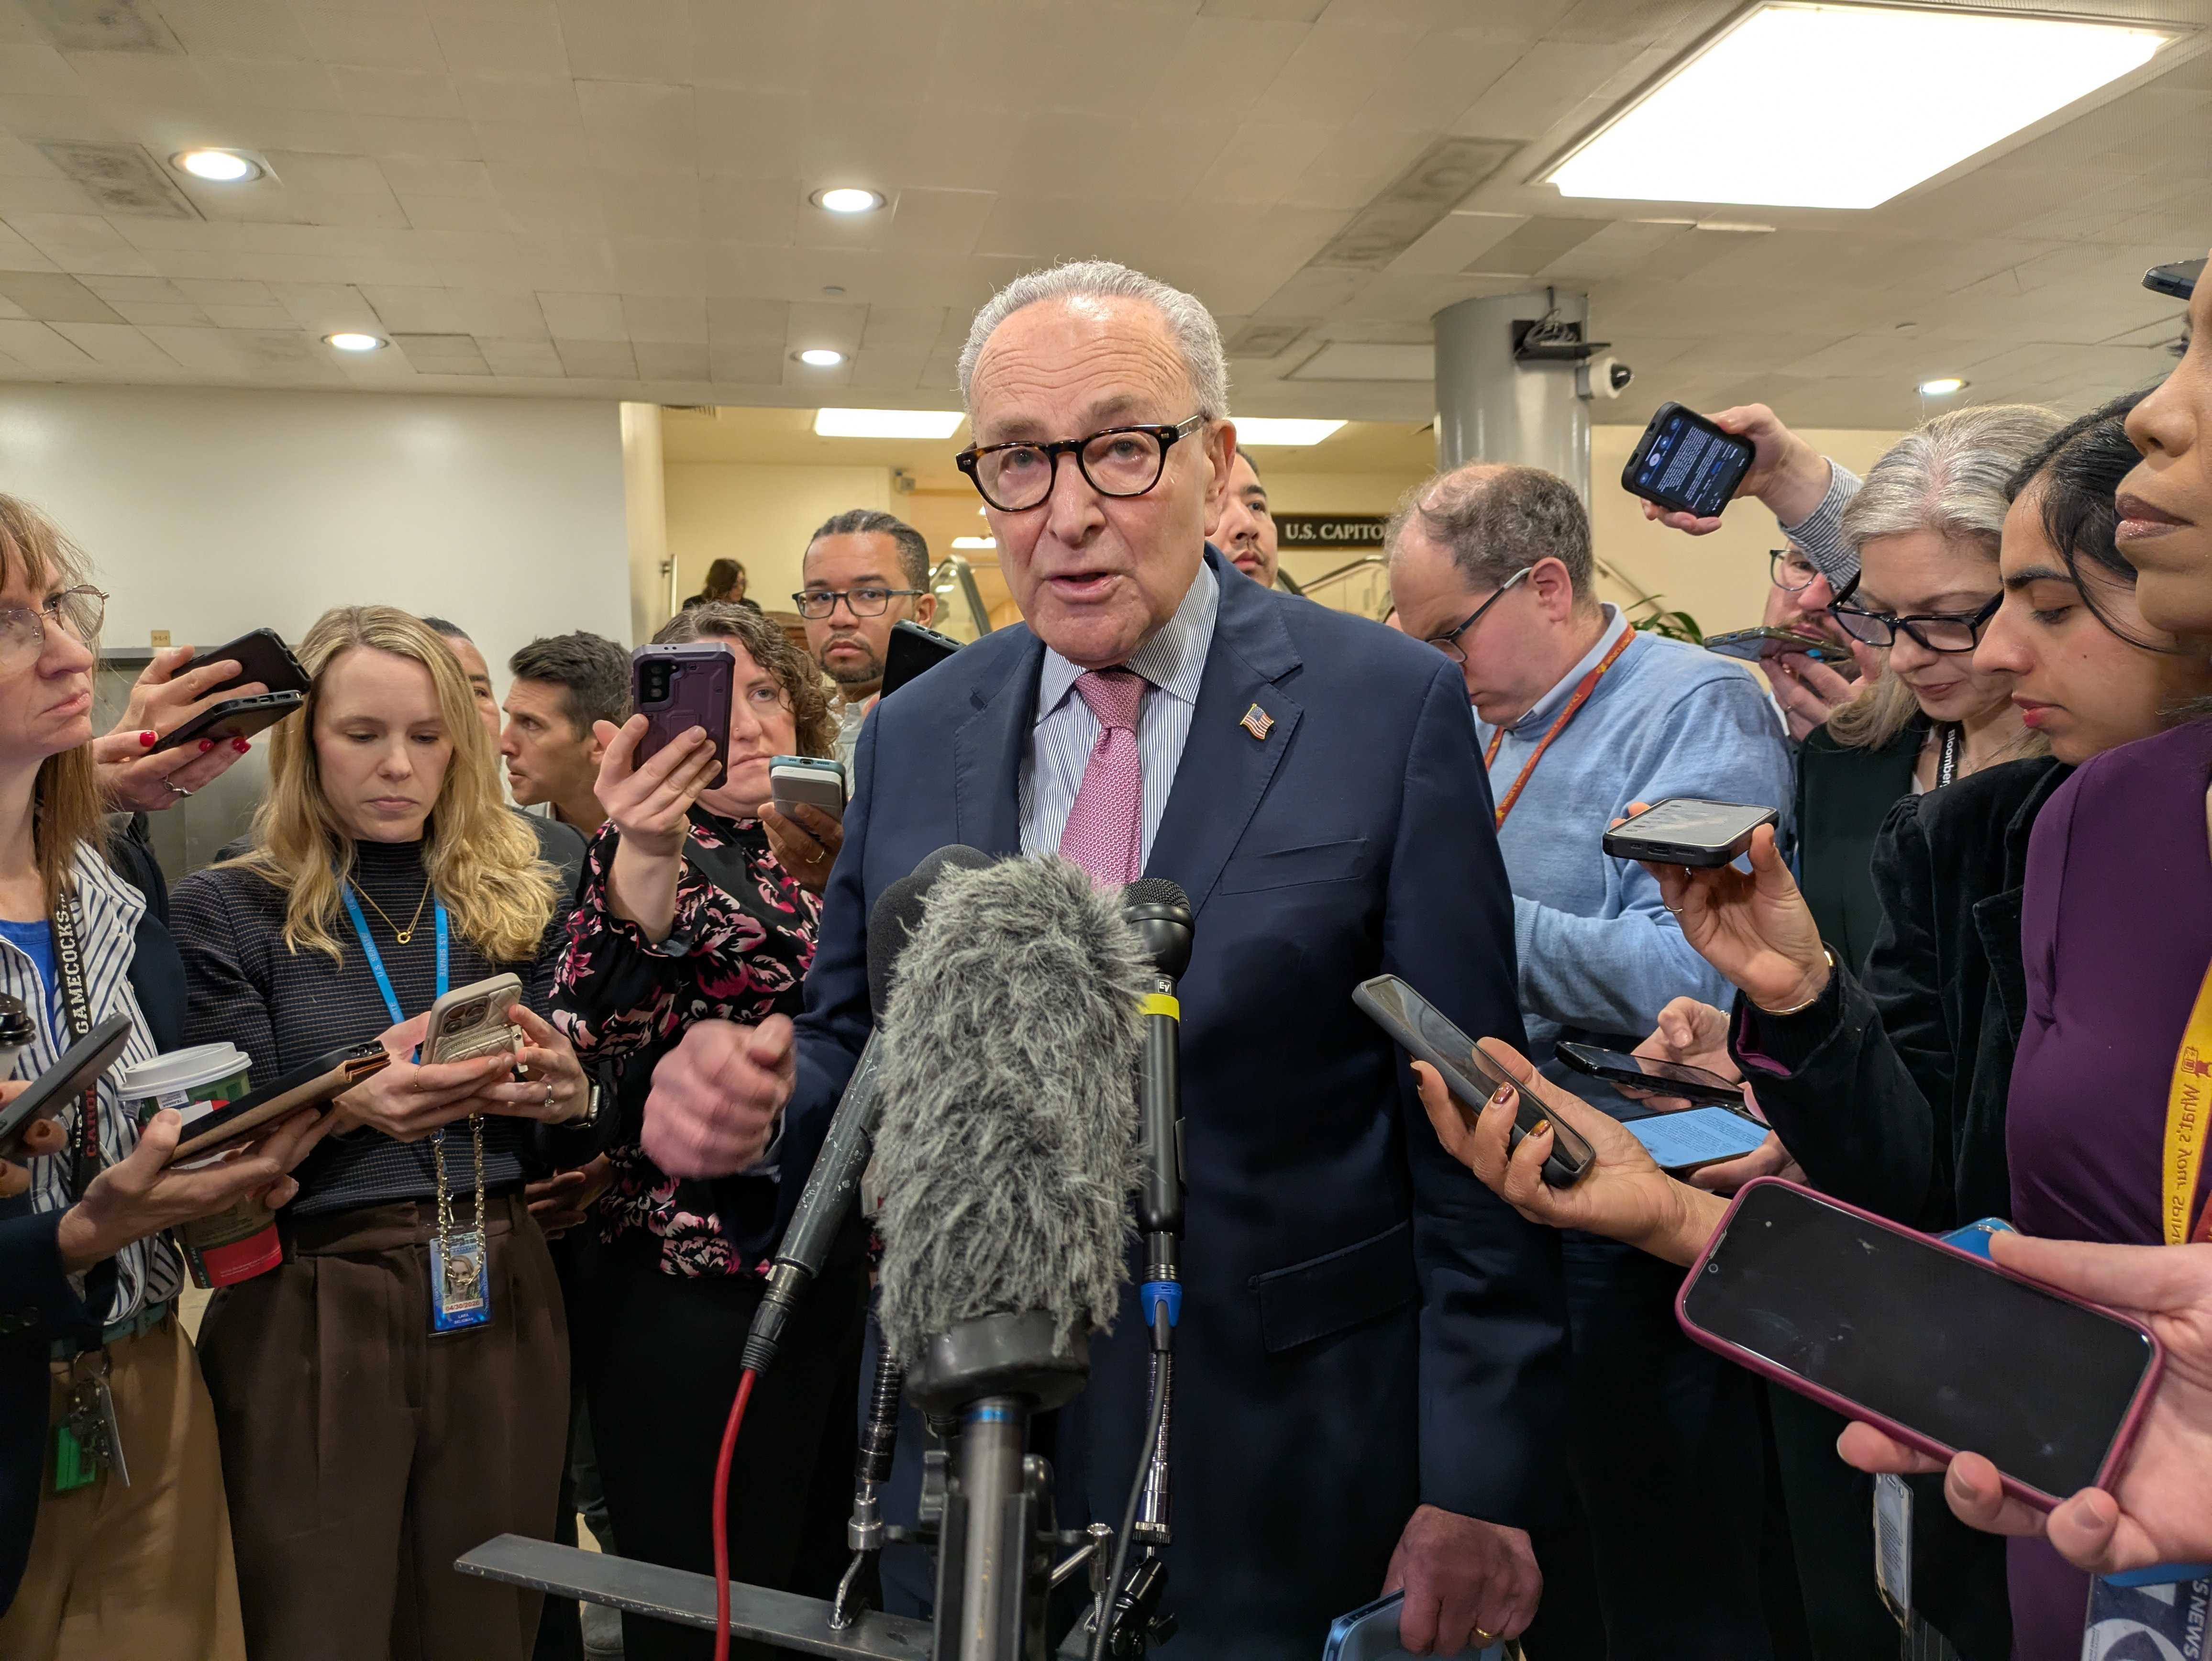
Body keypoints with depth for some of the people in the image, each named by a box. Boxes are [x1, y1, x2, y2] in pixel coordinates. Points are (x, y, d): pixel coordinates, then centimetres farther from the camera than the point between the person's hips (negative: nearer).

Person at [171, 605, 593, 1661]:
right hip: (309, 1317, -2)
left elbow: (566, 1154, 9)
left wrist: (566, 1098, -14)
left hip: (502, 1305, 3)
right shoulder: (228, 911, -2)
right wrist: (347, 1107, -26)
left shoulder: (518, 901, 6)